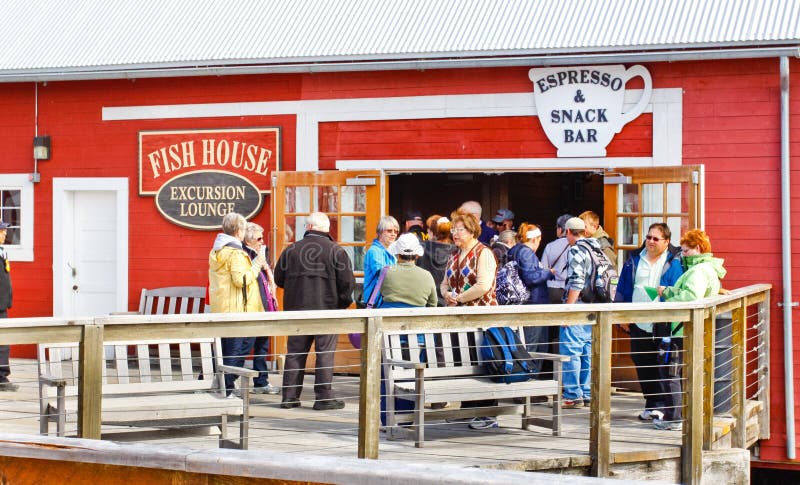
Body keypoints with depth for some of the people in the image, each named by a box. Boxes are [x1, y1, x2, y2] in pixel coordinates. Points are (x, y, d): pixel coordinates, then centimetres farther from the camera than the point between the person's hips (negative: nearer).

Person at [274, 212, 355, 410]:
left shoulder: (291, 250, 4)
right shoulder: (336, 251, -5)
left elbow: (279, 278, 10)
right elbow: (347, 281, -8)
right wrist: (343, 303, 7)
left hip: (296, 309, 3)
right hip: (327, 310, -3)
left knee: (295, 353, 10)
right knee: (325, 353, 1)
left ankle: (290, 396, 12)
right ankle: (324, 397, 1)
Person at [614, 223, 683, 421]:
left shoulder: (673, 263, 1)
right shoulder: (635, 260, 13)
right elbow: (622, 289, 15)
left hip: (661, 325, -4)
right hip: (638, 323, 4)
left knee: (661, 366, -2)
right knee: (641, 364, 8)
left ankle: (658, 405, 5)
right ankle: (652, 403, 18)